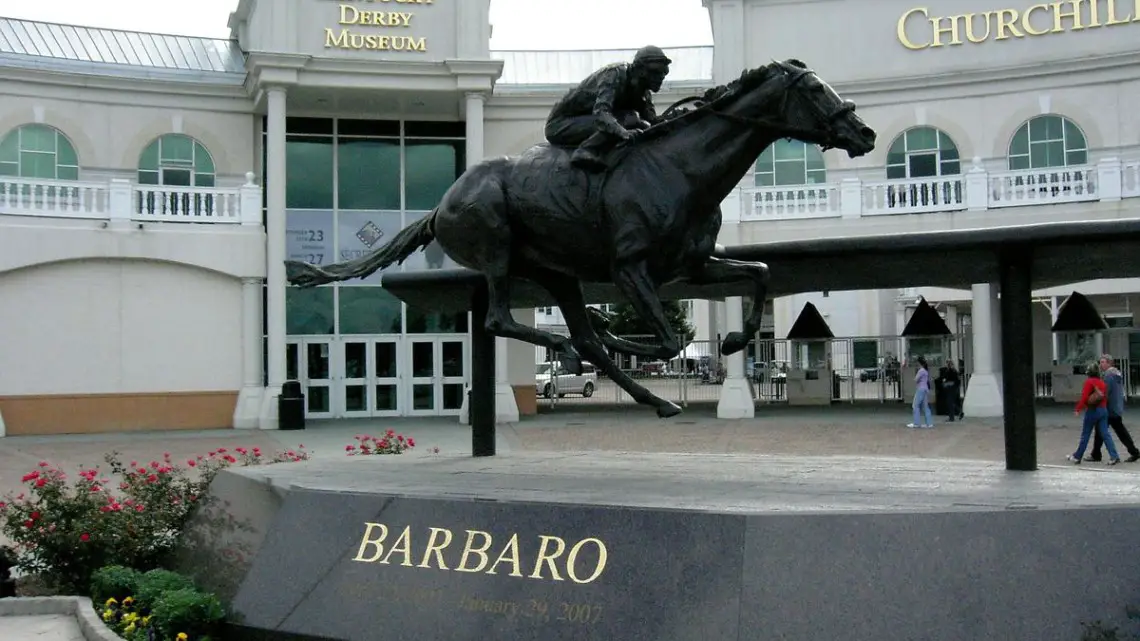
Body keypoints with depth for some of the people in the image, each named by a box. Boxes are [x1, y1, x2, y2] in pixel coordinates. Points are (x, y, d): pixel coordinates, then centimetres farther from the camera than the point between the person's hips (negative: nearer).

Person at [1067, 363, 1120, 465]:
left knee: (1085, 435, 3)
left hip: (1092, 410, -6)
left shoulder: (1089, 381, -10)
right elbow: (1105, 397, 13)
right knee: (1105, 434, 3)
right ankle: (1114, 457, -7)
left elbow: (1084, 397, -16)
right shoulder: (1102, 382, 9)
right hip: (1103, 410, 6)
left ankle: (1077, 457, 12)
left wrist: (1078, 409, -10)